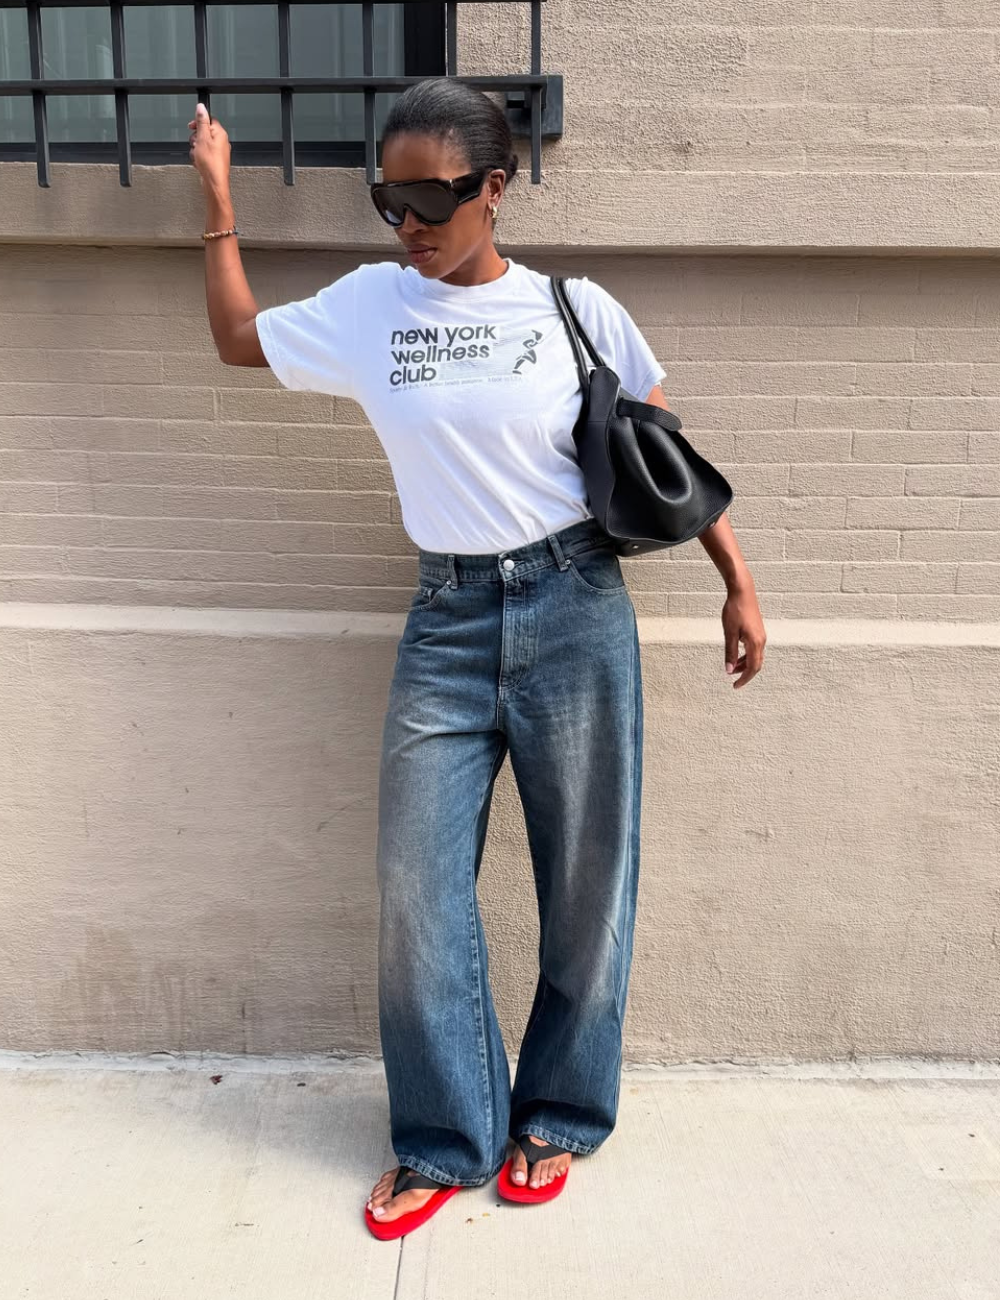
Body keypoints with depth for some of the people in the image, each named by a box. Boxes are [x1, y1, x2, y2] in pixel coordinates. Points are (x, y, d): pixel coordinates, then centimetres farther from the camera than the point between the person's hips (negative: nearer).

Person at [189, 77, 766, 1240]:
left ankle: (556, 1119, 30)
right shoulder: (366, 306, 7)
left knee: (585, 880, 7)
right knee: (416, 887, 3)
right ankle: (444, 1141, 24)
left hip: (575, 611, -2)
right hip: (446, 622, 2)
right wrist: (218, 197, 16)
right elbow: (237, 337, 20)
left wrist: (738, 582, 3)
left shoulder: (578, 310, 0)